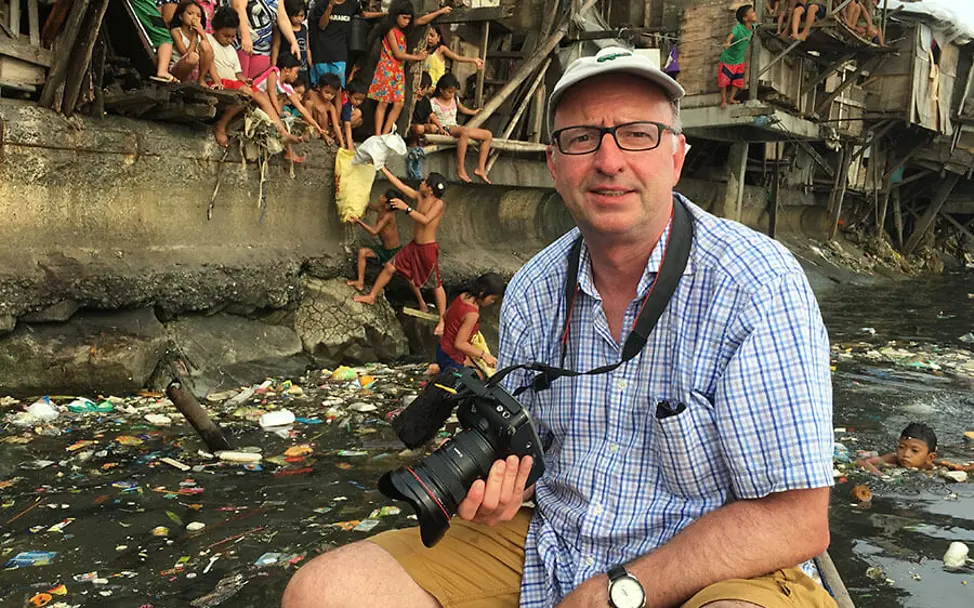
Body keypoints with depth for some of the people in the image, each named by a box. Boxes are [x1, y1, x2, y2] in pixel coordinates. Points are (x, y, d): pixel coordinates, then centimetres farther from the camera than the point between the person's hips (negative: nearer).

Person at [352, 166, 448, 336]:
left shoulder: (438, 203, -18)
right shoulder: (419, 197, 3)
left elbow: (425, 220, -32)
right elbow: (400, 185, 6)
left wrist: (406, 208, -35)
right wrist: (382, 168, 6)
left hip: (428, 248, -8)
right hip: (414, 245, 8)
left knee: (436, 284, -1)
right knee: (390, 267, 11)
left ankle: (442, 320, 6)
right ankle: (371, 296, 26)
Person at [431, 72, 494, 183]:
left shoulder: (455, 99, 15)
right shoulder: (433, 103, -8)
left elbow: (461, 108, 34)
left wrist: (474, 112, 48)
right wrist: (440, 128, -24)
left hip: (456, 127, 8)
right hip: (445, 130, -8)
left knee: (488, 135, -4)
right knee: (464, 131, -43)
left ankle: (480, 169, -9)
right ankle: (460, 169, -43)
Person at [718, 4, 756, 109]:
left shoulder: (752, 28, -7)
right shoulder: (738, 28, -28)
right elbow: (731, 35, -47)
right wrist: (727, 42, -68)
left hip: (740, 61, 6)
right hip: (728, 59, -6)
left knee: (738, 81, 13)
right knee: (724, 81, 4)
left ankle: (730, 98, 30)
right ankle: (723, 100, 20)